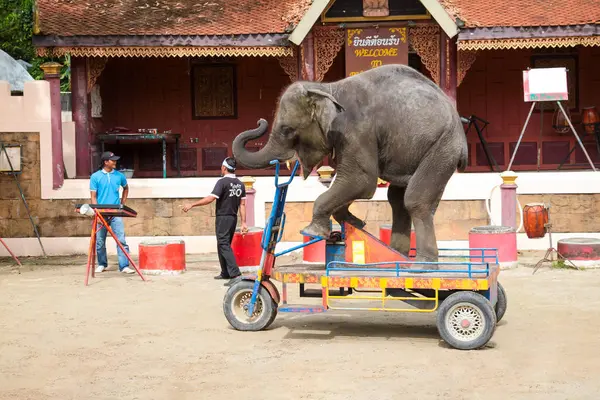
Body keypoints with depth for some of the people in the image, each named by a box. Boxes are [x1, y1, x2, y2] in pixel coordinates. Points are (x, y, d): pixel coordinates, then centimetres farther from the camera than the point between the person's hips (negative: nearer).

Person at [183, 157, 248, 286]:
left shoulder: (223, 182, -14)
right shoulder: (240, 184, 9)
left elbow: (210, 198, -22)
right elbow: (242, 205, 7)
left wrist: (192, 205, -17)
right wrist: (243, 223, 8)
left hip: (223, 218, -8)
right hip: (233, 218, 8)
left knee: (224, 246, -10)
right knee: (222, 245, 19)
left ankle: (235, 274, -21)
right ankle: (225, 273, 25)